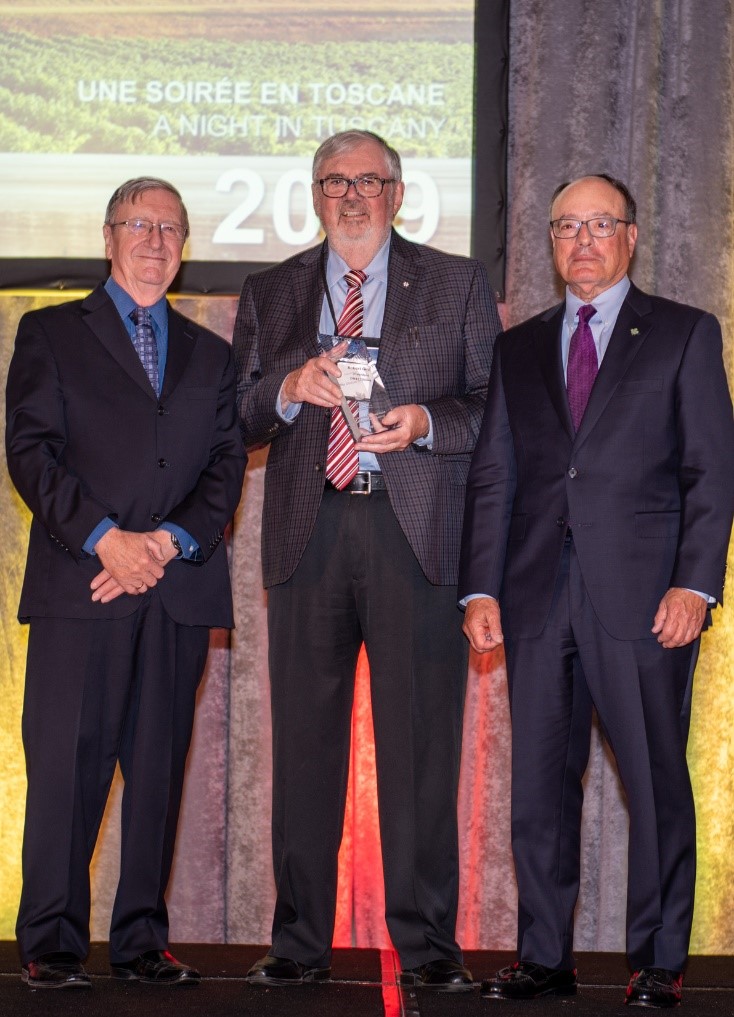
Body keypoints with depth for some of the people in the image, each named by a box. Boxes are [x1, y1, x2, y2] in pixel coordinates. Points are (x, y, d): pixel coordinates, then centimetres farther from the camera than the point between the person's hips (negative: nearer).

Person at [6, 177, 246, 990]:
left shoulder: (209, 354, 21)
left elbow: (227, 465, 11)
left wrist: (172, 540, -7)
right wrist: (104, 538, -12)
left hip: (180, 589, 3)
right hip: (78, 586, -3)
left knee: (159, 770, 3)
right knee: (66, 765, -6)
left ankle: (142, 941, 8)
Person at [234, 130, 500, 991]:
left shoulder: (457, 285, 11)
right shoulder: (269, 295, 16)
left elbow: (497, 405, 7)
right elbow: (235, 422, 12)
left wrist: (426, 422, -12)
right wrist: (289, 389, -8)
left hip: (418, 531, -2)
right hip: (307, 532, 2)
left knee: (420, 740, -2)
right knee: (304, 738, 3)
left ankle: (427, 942, 7)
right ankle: (300, 941, 12)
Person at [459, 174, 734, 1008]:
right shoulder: (519, 349, 17)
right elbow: (492, 478, 13)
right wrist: (481, 588, 3)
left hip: (641, 595, -3)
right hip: (538, 598, 3)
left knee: (656, 782, 0)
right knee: (539, 783, 5)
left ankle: (659, 961, 9)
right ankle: (544, 957, 13)